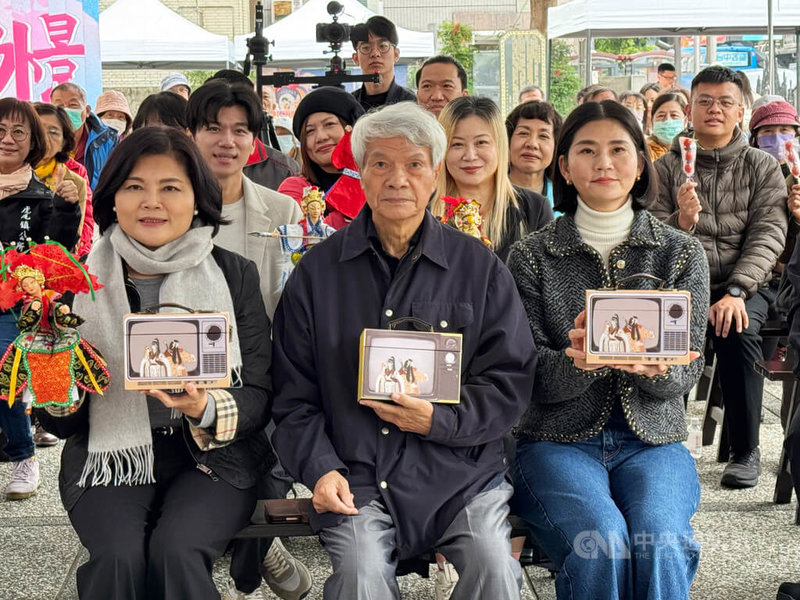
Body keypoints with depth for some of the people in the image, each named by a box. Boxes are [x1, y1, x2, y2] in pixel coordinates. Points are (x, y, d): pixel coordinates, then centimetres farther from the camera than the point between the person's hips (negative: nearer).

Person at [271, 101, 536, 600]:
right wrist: (319, 467, -5)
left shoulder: (480, 267, 7)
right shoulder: (318, 271, 9)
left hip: (461, 473, 0)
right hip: (357, 478, 0)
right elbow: (294, 394, 10)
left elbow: (511, 381, 4)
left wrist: (440, 420, -11)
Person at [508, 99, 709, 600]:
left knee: (662, 545, -29)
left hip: (653, 440, 1)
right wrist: (579, 363, -25)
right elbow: (529, 377, -3)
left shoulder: (682, 253, 7)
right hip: (557, 440, -1)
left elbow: (689, 369, 1)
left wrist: (654, 367, -23)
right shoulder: (532, 256, 3)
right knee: (602, 543, -29)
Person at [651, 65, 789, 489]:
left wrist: (736, 292, -19)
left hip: (744, 284, 0)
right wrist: (681, 221, -23)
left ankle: (745, 452, -14)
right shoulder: (666, 168, 8)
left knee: (737, 331, -33)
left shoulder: (762, 167, 8)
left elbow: (768, 235, -4)